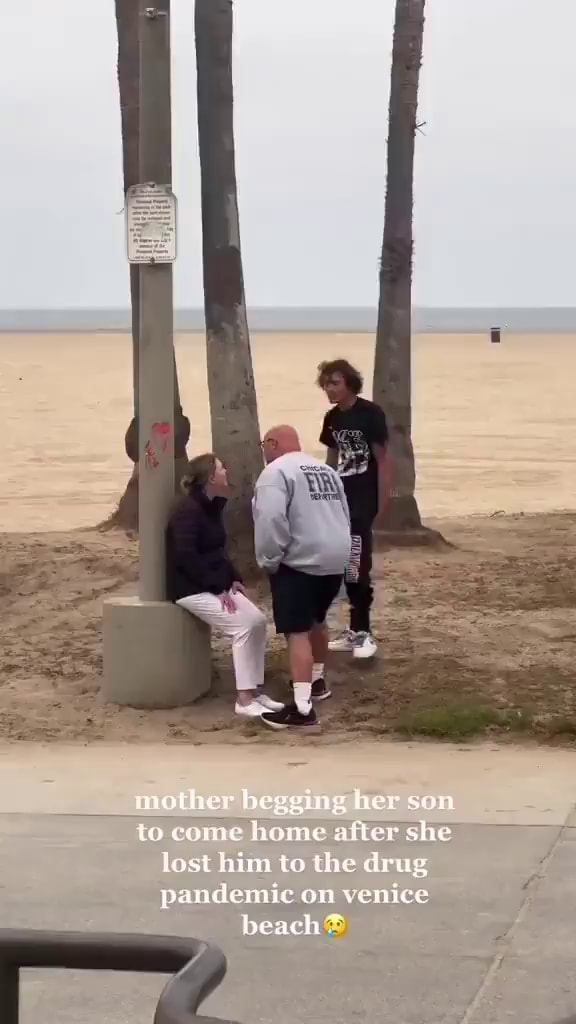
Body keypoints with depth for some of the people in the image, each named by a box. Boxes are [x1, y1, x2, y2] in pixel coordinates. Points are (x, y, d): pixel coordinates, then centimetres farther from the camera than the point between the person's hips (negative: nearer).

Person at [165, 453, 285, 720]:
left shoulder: (213, 506, 10)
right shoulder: (188, 509, -19)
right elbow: (186, 556, -25)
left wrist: (232, 579, 7)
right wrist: (218, 588, -22)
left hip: (215, 585, 9)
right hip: (191, 587, -9)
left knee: (258, 620, -5)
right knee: (243, 626, -20)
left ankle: (255, 690, -1)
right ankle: (244, 699, -17)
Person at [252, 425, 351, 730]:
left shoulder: (276, 471, -9)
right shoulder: (325, 470, 19)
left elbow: (271, 520, -22)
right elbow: (344, 515, 23)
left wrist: (268, 560, -12)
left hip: (300, 562, -9)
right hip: (335, 560, 9)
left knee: (297, 632, -10)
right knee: (316, 621, 28)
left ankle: (302, 708, -16)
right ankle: (315, 681, 45)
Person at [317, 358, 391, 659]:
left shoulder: (370, 413, -12)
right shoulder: (332, 418, 7)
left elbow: (382, 459, -10)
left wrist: (382, 504, -11)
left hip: (364, 500, -7)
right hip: (341, 498, 7)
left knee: (357, 567, -9)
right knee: (346, 567, 10)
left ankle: (362, 632, 1)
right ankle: (356, 630, 19)